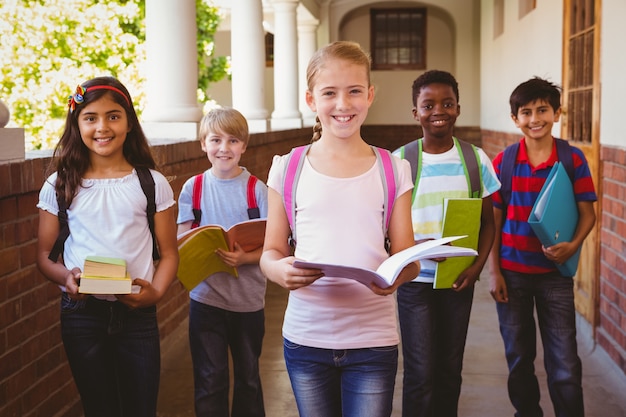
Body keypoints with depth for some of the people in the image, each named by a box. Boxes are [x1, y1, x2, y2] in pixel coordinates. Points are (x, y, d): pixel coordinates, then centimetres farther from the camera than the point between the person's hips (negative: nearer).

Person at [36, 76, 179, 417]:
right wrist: (66, 277, -17)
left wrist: (156, 292, -15)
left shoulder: (153, 184, 1)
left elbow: (168, 252, 3)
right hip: (82, 311, 0)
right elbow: (44, 254, 4)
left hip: (137, 313, 0)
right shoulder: (59, 186, 2)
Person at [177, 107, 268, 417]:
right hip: (206, 296, 0)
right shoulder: (193, 188, 1)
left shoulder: (257, 190, -3)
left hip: (248, 298, 0)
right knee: (210, 379, 5)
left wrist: (244, 257, -24)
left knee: (248, 376, 15)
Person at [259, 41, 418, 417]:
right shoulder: (287, 169, 2)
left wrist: (397, 275, -20)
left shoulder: (393, 170, 2)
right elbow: (271, 251, 5)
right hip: (306, 338, 1)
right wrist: (279, 269, -18)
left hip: (372, 339, 0)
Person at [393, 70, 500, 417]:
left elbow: (487, 222, 6)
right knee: (421, 374, -2)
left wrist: (477, 266, -9)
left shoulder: (476, 159, 1)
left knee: (450, 369, 13)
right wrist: (420, 247, -21)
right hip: (415, 280, -2)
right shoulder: (399, 160, -5)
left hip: (459, 280, 3)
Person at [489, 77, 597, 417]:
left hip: (555, 272, -1)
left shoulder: (573, 159, -4)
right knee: (518, 359, 13)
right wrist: (494, 271, -1)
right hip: (512, 272, 1)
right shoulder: (503, 161, -1)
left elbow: (587, 213, -1)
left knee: (565, 366, -2)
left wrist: (572, 246, -21)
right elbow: (493, 220, 3)